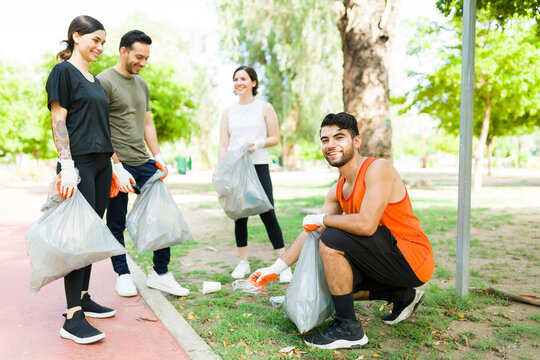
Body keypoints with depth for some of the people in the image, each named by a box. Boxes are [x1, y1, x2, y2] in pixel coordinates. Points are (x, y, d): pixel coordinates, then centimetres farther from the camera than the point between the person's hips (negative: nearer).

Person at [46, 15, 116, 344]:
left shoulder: (95, 80, 20)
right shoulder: (63, 71, -2)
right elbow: (58, 120, -10)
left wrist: (113, 165, 19)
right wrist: (67, 166, -19)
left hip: (101, 163, 8)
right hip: (79, 163, -8)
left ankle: (83, 298, 21)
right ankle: (73, 318, -4)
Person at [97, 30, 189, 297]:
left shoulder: (142, 85, 16)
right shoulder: (104, 81, -7)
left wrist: (158, 156, 7)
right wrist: (117, 168, -18)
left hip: (143, 163, 7)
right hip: (117, 164, -6)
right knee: (117, 223, 6)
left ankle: (160, 273, 14)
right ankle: (122, 274, 23)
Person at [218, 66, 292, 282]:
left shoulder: (264, 108, 6)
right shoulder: (228, 113, 13)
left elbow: (275, 138, 4)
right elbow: (223, 145, 8)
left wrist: (259, 143, -16)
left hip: (258, 167, -3)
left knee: (268, 214, -8)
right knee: (239, 215, 6)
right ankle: (243, 262, 20)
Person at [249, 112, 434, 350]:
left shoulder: (377, 168, -18)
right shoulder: (337, 192, 8)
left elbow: (366, 224, -31)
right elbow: (310, 232, 12)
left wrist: (322, 219, -15)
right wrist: (276, 268, 10)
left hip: (413, 259, -9)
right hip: (392, 259, 9)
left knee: (331, 240, -23)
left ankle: (349, 330, -11)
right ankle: (403, 296, 20)